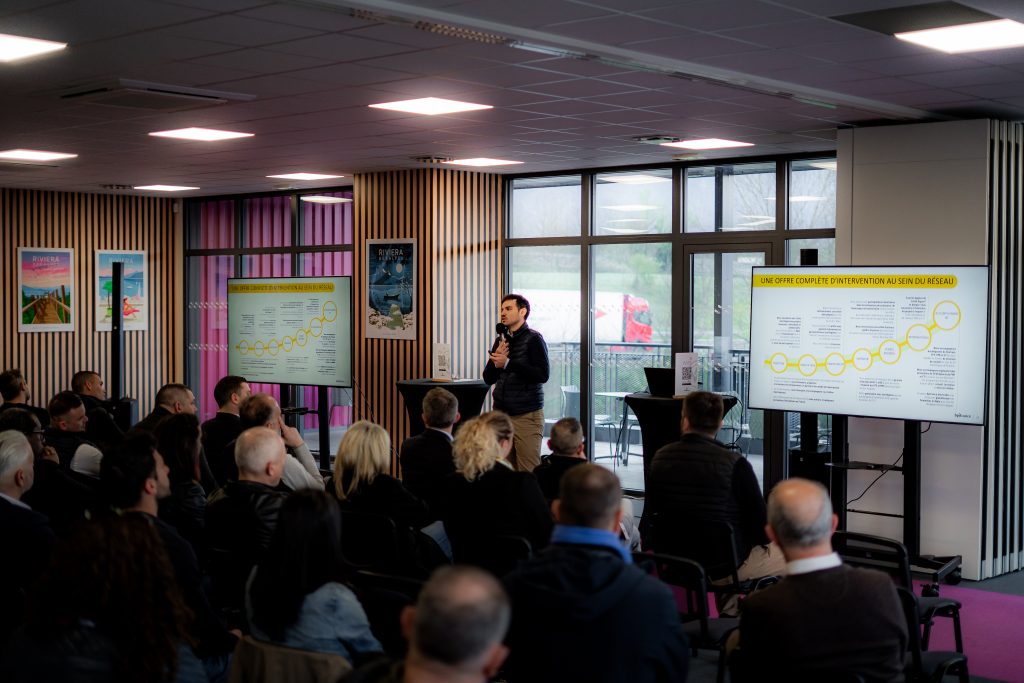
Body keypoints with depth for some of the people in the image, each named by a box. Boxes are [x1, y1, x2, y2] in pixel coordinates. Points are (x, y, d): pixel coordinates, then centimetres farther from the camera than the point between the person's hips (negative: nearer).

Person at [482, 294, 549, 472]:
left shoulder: (533, 339, -5)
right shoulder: (501, 340, 12)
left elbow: (542, 375, -17)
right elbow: (488, 378, 14)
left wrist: (507, 363, -19)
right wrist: (496, 361, -7)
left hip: (527, 415, -5)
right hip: (501, 413, 5)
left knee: (528, 472, -5)